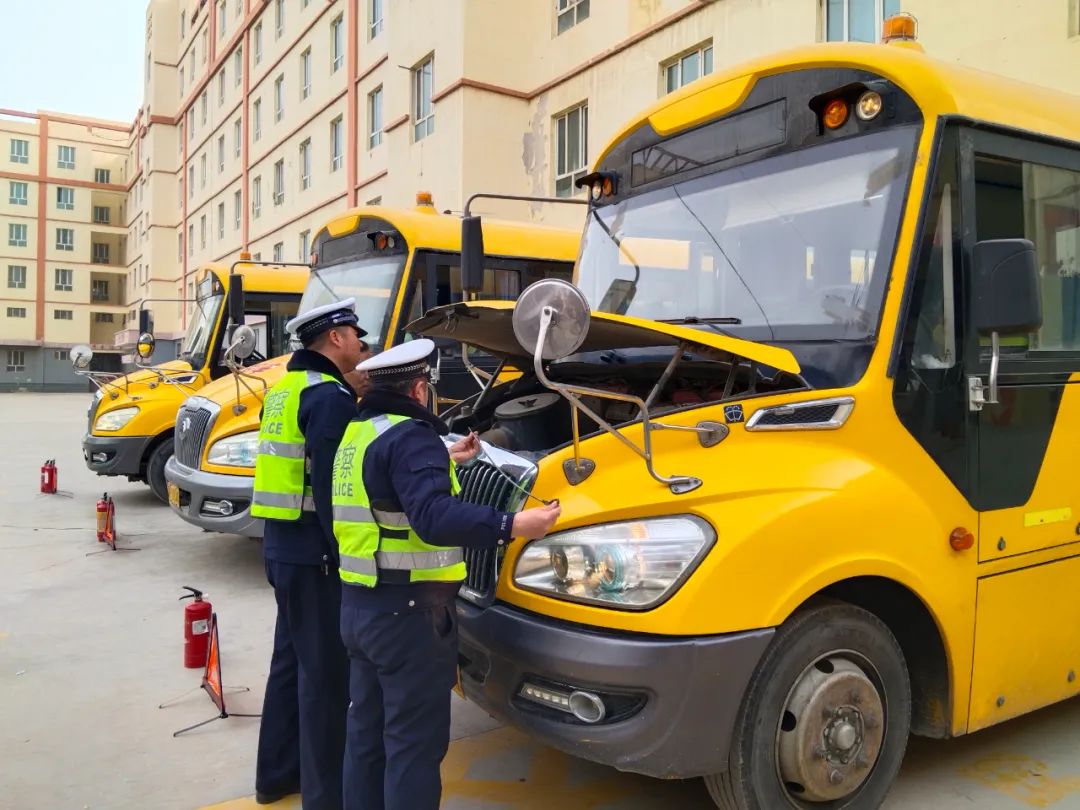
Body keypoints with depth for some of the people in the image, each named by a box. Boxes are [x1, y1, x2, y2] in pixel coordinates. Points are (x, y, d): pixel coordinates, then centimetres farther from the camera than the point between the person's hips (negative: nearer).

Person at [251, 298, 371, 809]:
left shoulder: (286, 389, 14)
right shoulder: (330, 396, -16)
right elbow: (331, 487, -21)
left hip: (282, 545, 10)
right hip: (315, 554, -10)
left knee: (291, 658, 20)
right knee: (326, 672, 0)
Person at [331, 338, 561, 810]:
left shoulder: (358, 434, 13)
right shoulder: (409, 436, -18)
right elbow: (434, 517, -32)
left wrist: (446, 460, 34)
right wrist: (510, 526, -36)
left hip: (360, 604, 10)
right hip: (407, 611, -10)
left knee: (368, 733, 21)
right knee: (414, 742, 2)